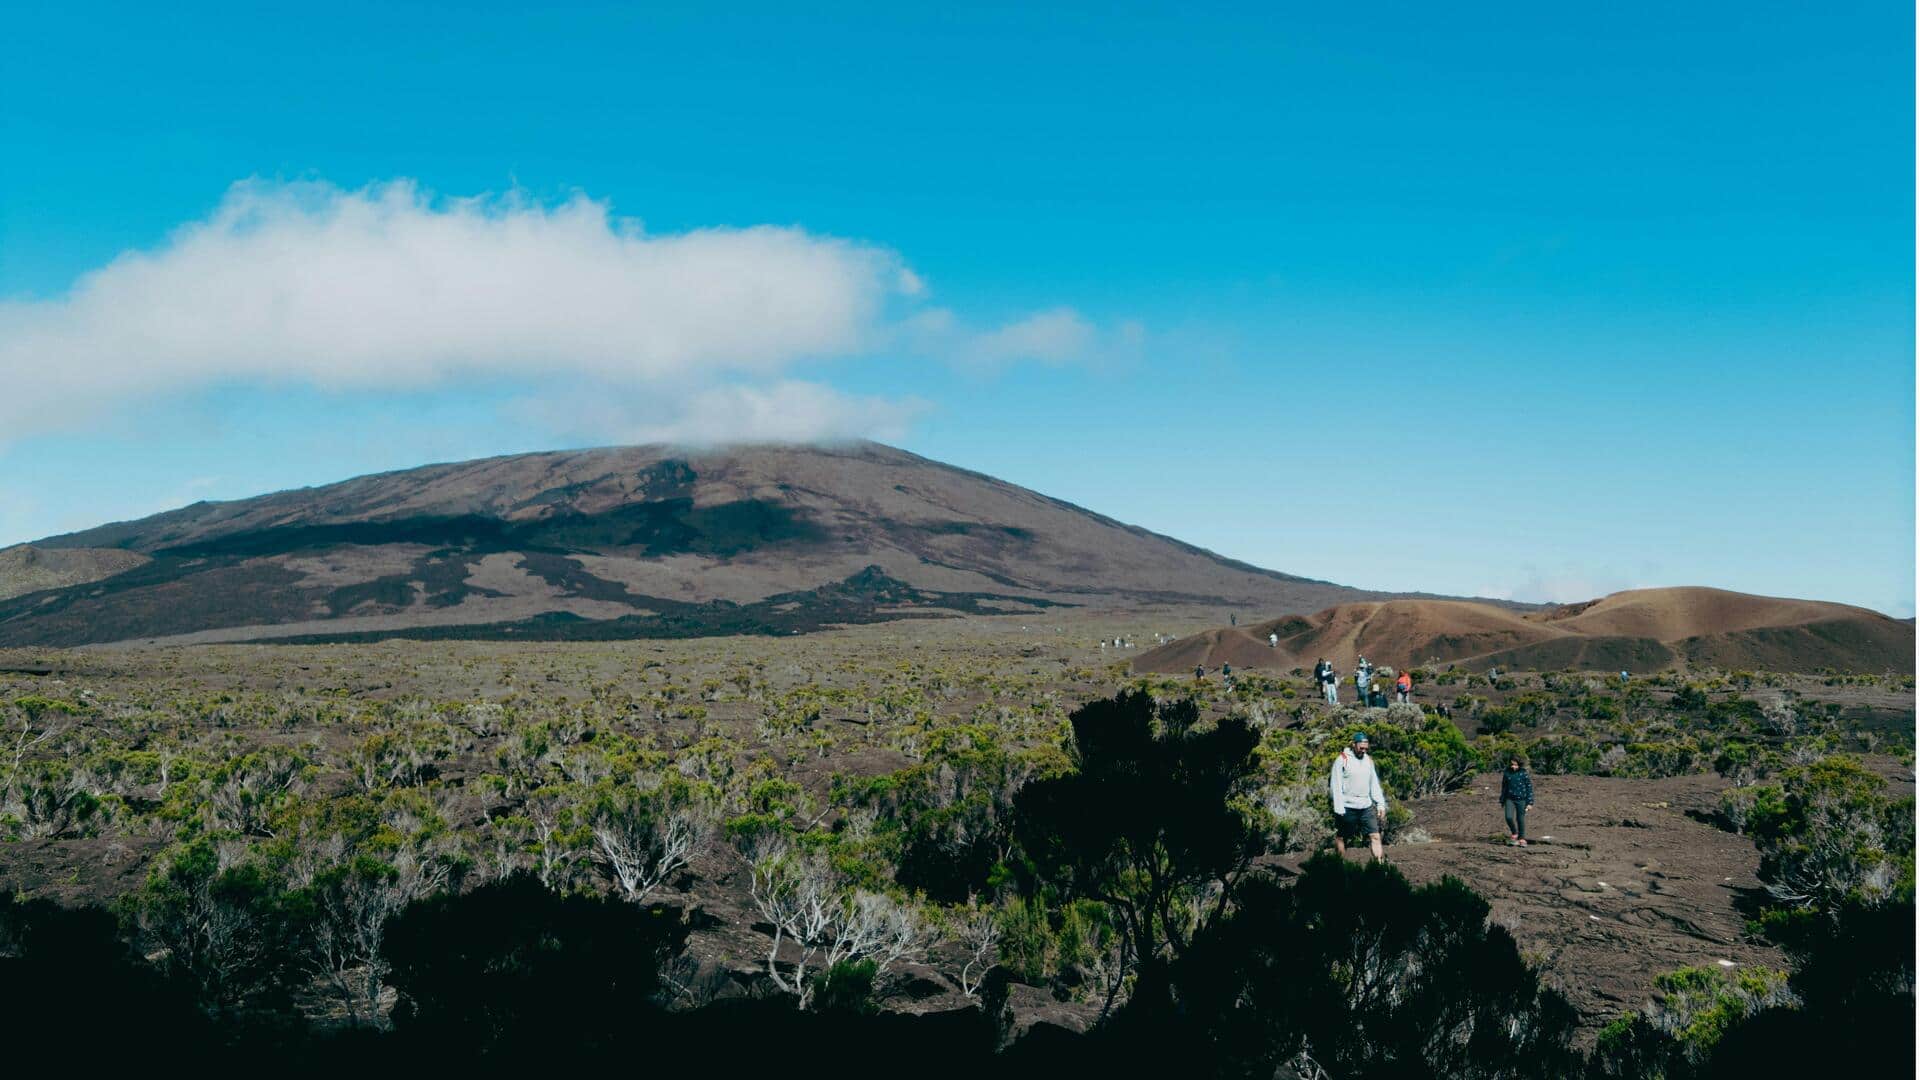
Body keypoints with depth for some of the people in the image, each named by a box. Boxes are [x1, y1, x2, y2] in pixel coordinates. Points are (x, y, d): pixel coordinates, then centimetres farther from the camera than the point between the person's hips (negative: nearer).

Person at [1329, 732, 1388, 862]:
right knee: (1341, 837, 6)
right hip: (1347, 808, -5)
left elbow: (1374, 784, 16)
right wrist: (1339, 809, -16)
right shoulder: (1342, 760, -8)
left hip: (1367, 806, 5)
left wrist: (1380, 804, 8)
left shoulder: (1368, 761, 10)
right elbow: (1335, 786, -10)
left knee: (1375, 836, -4)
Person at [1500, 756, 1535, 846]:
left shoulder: (1524, 774, -6)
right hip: (1509, 799, 2)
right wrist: (1502, 802, 18)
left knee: (1521, 819, 3)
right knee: (1508, 817, -15)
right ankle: (1514, 833, 10)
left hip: (1521, 800, -2)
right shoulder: (1507, 773, 3)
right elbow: (1503, 788, 14)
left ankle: (1522, 839, 20)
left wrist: (1530, 803, -6)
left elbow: (1529, 788, -3)